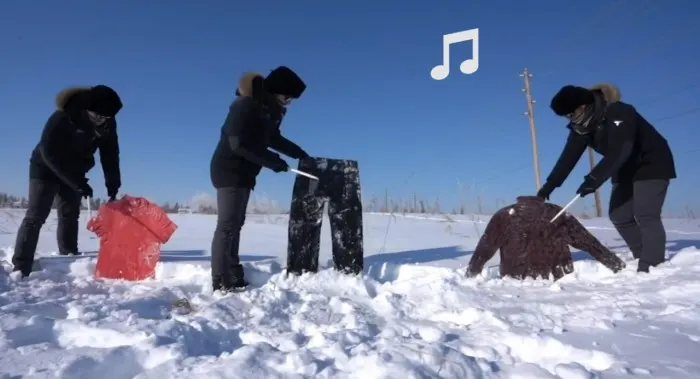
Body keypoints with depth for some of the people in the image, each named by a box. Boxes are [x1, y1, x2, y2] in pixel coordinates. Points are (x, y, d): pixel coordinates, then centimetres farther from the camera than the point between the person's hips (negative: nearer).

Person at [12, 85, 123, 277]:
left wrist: (113, 184, -17)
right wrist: (78, 183, -34)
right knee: (36, 216, -11)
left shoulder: (108, 124, -15)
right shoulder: (62, 118, -32)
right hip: (46, 168, -5)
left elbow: (110, 154, -7)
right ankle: (20, 267, -10)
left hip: (73, 172, 5)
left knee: (70, 216, 6)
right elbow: (49, 153, -31)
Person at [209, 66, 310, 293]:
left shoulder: (270, 109, 11)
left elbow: (273, 138, 22)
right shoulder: (246, 106, -18)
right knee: (227, 225, -10)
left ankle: (233, 276, 17)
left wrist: (299, 153, 15)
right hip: (230, 170, -10)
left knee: (236, 223, 10)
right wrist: (272, 161, -24)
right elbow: (239, 144, -25)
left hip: (244, 172, 10)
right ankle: (221, 282, -6)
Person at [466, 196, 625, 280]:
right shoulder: (557, 214, 12)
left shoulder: (504, 216, 7)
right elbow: (589, 243, 16)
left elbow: (483, 251, 5)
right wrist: (616, 264, 25)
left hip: (517, 280, 0)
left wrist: (469, 276, 13)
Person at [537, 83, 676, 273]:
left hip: (651, 164, -8)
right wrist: (550, 184, -18)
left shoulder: (618, 113, -29)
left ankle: (653, 266, -10)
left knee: (645, 216, -15)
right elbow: (569, 156, -10)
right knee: (619, 215, 2)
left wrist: (594, 179, -46)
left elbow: (618, 152, -39)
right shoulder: (581, 125, -6)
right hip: (626, 170, 8)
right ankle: (642, 258, 13)